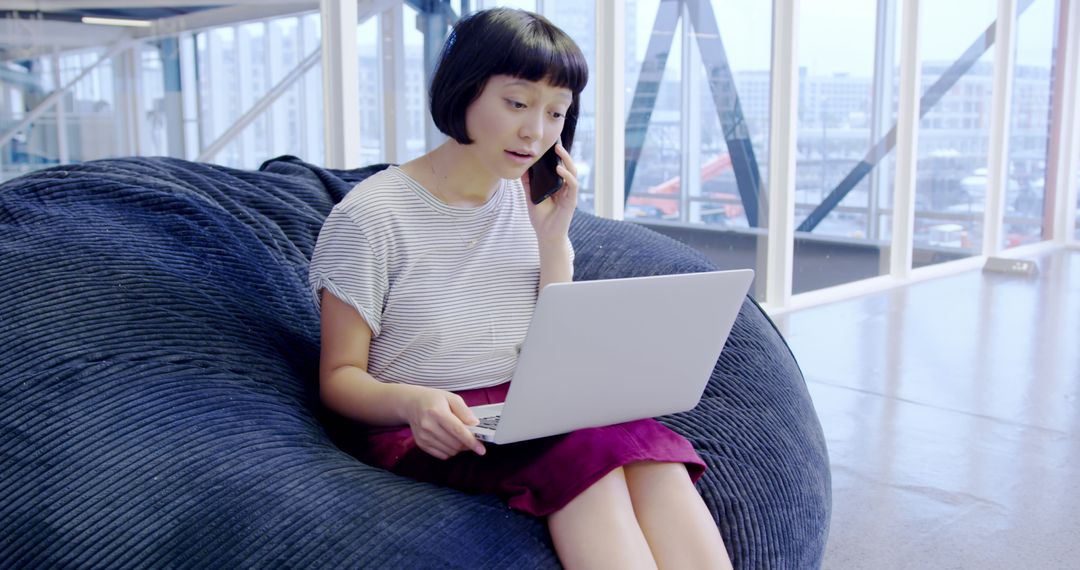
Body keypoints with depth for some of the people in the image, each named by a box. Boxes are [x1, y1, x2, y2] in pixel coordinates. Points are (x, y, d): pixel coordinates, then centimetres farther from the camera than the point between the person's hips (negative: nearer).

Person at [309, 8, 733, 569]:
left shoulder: (534, 202, 9)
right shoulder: (370, 215, -7)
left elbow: (559, 363, 8)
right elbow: (338, 377, -5)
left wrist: (554, 242, -4)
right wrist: (412, 402, -27)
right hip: (418, 433, -4)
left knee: (648, 443, -28)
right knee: (589, 447, -33)